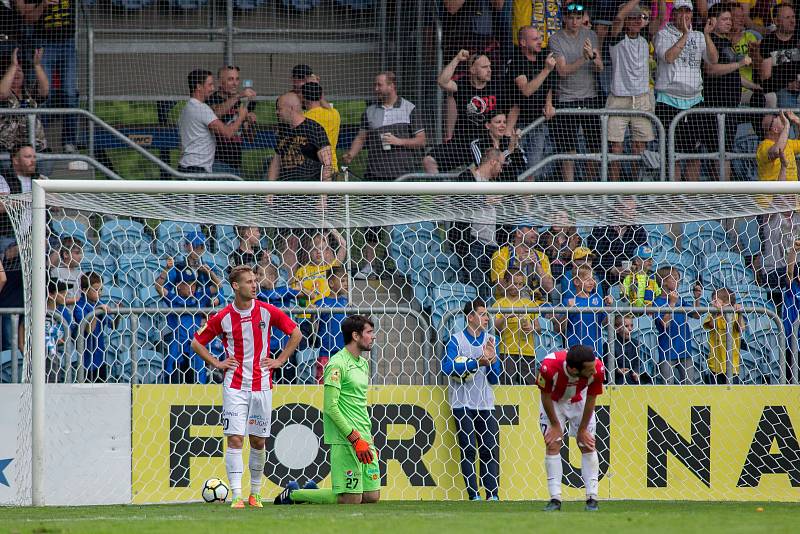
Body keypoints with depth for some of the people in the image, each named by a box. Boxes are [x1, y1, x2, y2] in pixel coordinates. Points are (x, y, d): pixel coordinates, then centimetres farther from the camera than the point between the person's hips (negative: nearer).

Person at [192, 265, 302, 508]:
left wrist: (279, 360, 4)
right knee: (235, 440, -10)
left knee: (258, 441, 8)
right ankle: (237, 496, -12)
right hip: (234, 385, -2)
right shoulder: (223, 317, -3)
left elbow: (296, 333, 11)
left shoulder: (267, 311, 0)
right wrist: (216, 363, 0)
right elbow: (197, 342, 10)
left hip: (261, 385, 2)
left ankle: (255, 493, 22)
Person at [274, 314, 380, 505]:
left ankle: (313, 492, 20)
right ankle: (292, 494, 7)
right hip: (345, 440, -9)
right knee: (351, 500, -10)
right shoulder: (337, 364, -11)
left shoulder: (363, 364, 17)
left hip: (363, 439, 9)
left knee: (372, 497, 4)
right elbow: (330, 407, -17)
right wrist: (355, 439, -19)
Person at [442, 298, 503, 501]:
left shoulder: (490, 340, 11)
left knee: (491, 449, -3)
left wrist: (492, 359, -8)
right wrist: (476, 363, -18)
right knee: (468, 449, -5)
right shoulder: (456, 339, -2)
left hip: (485, 404, 4)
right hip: (462, 403, -4)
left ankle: (493, 494, -3)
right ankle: (473, 494, -3)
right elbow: (447, 366, -16)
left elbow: (494, 378, 12)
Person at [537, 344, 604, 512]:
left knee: (587, 445, -4)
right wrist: (555, 425, -13)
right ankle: (555, 499, -6)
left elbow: (591, 400, -17)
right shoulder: (549, 367, -40)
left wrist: (583, 429, -9)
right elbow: (546, 397, -21)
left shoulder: (597, 369, -35)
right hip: (554, 402, -1)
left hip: (579, 401, 1)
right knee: (552, 445, -9)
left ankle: (592, 498, -1)